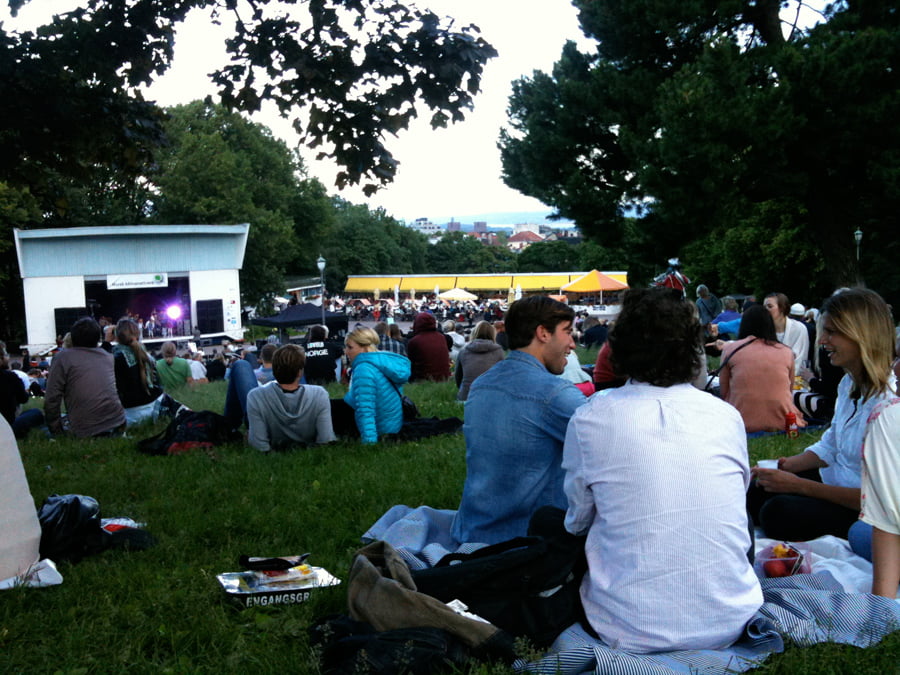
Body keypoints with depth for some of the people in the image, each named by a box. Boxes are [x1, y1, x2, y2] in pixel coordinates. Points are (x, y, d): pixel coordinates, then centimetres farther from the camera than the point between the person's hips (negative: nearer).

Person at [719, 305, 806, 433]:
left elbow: (724, 392, 9)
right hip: (782, 424, 2)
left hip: (744, 424, -1)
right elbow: (790, 392, 16)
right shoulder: (786, 352, 7)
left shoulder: (730, 349, 3)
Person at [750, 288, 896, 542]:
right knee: (756, 494, -6)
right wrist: (786, 465, -3)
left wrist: (799, 485, -21)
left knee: (778, 512, -24)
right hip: (836, 482, 9)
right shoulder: (849, 385, 6)